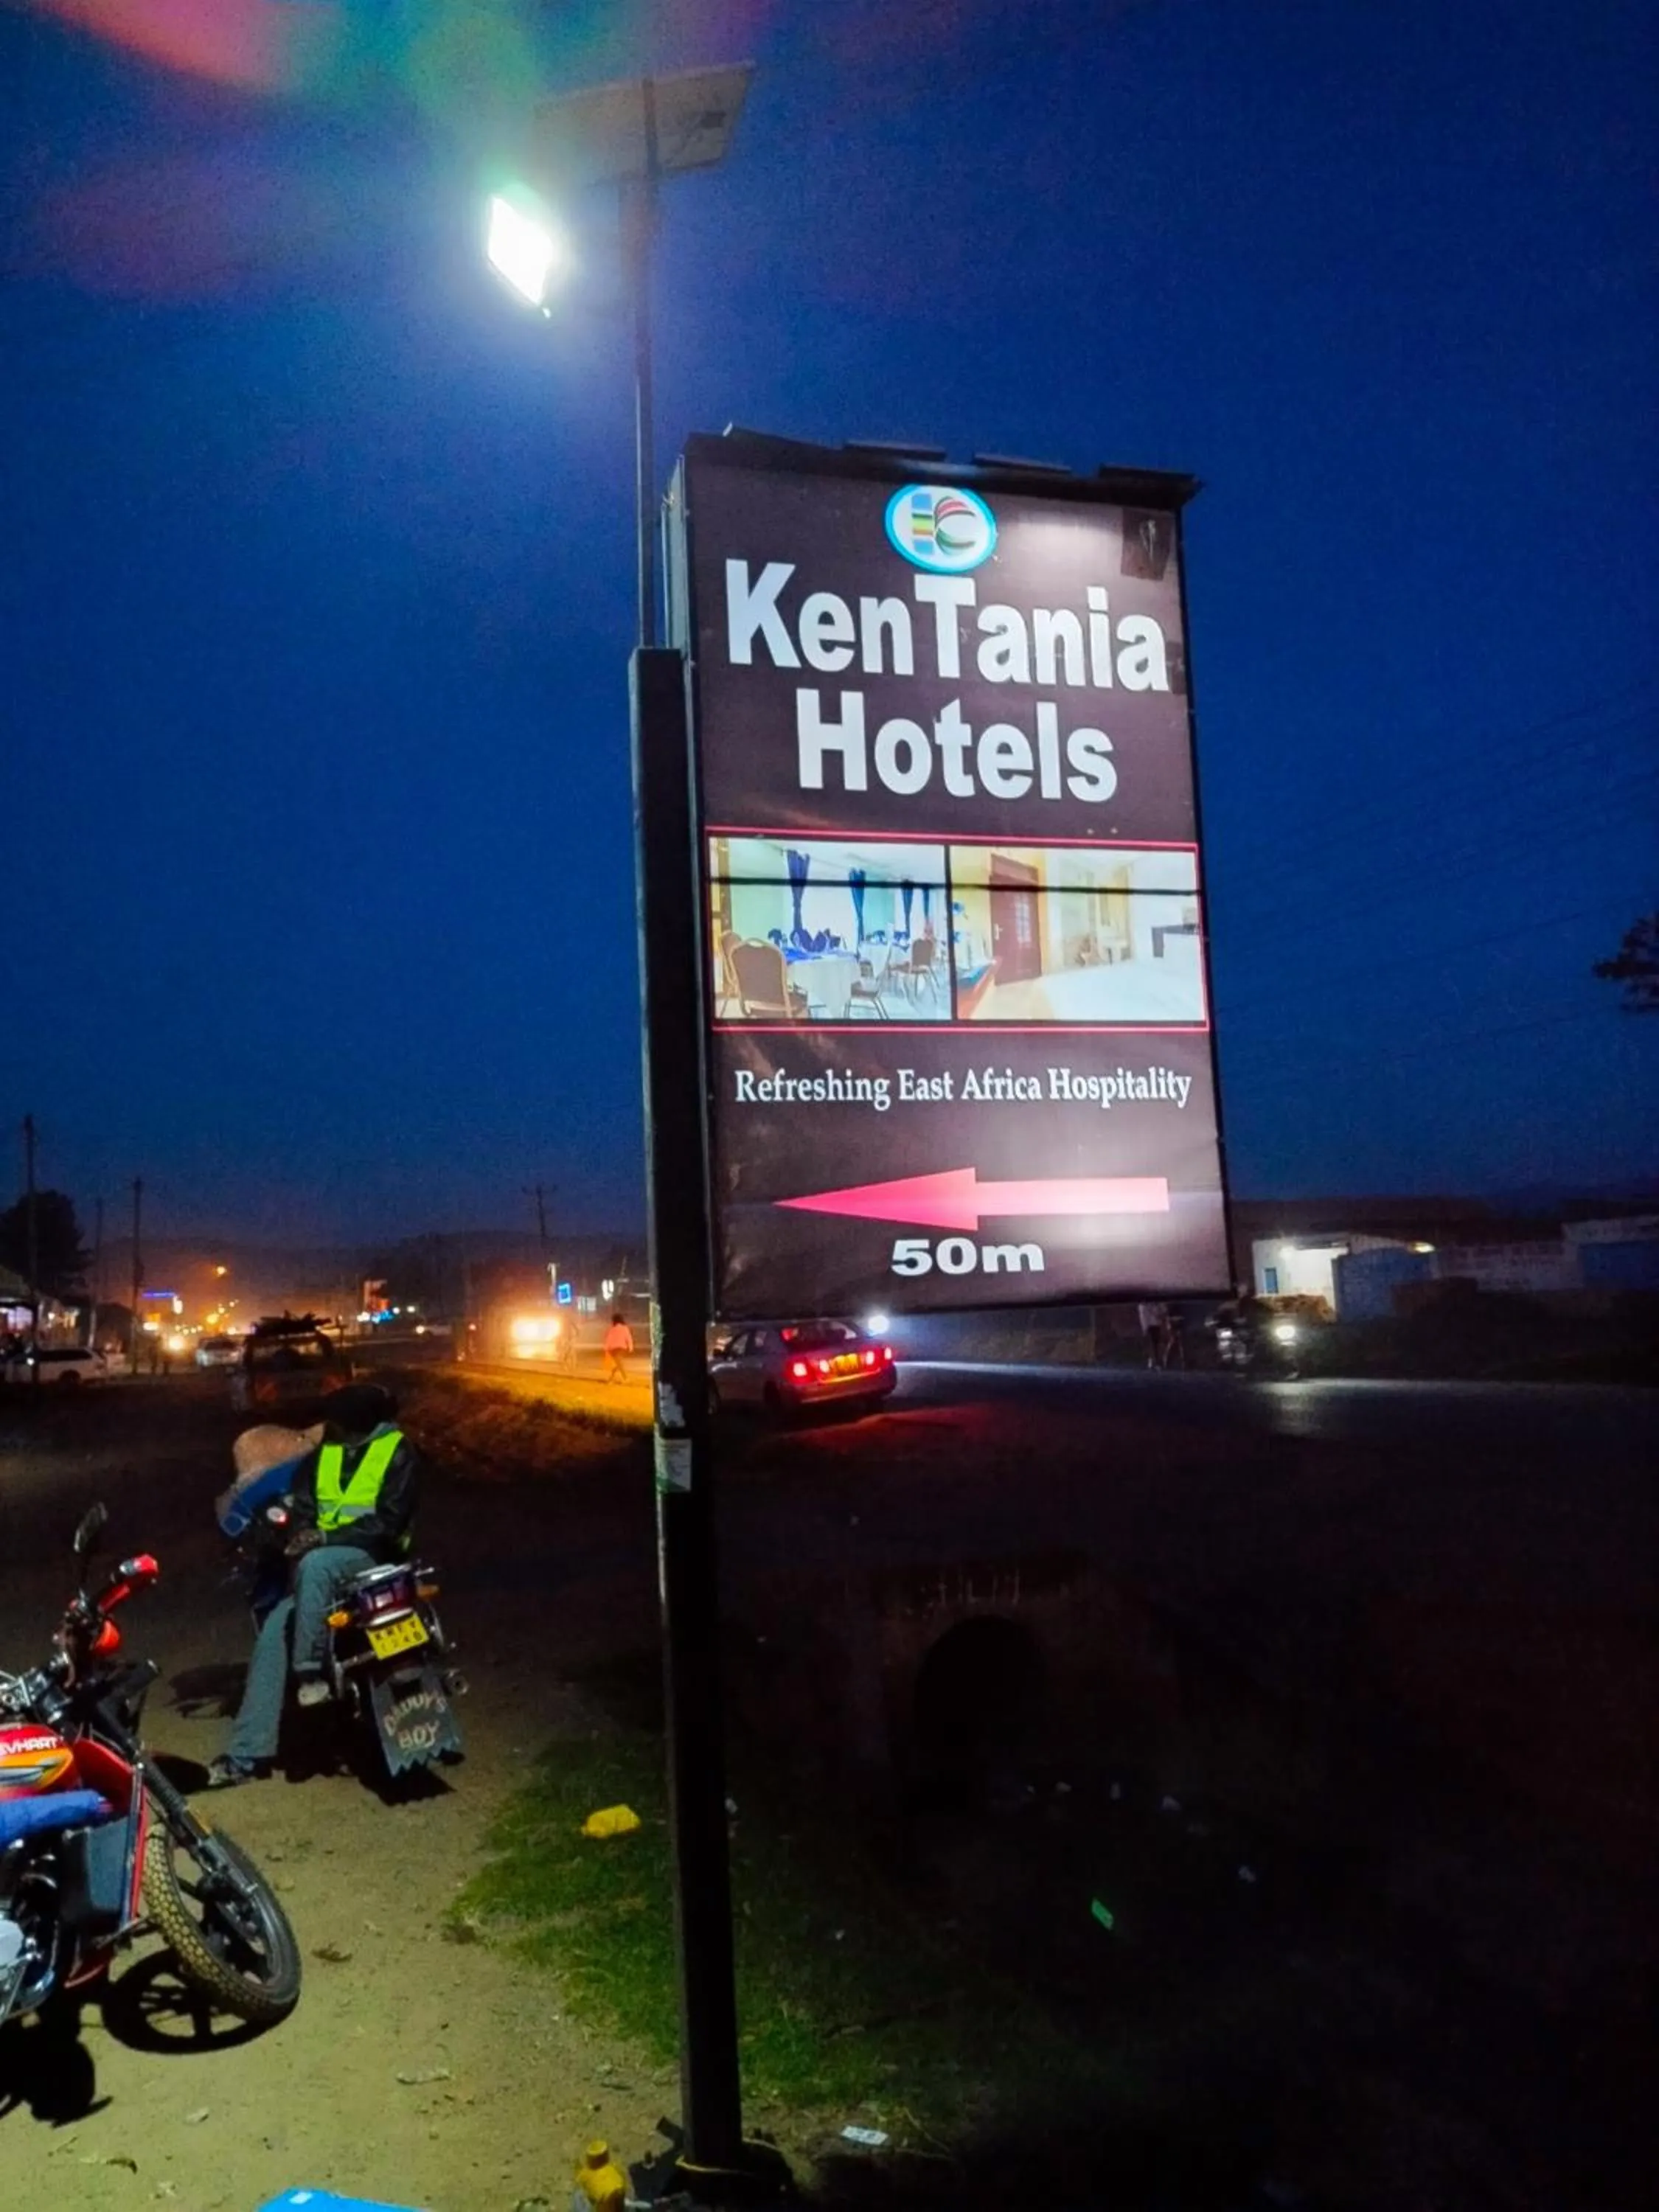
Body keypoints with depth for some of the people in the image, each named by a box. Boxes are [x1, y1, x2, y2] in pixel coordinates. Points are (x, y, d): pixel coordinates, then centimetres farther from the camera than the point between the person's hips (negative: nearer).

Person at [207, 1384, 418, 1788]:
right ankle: (247, 1754, -11)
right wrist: (302, 1535, -12)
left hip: (372, 1559, -6)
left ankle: (313, 1668, -24)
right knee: (273, 1633, -13)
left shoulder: (397, 1452, -6)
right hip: (321, 1564, 6)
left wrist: (327, 1536, -22)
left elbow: (388, 1522, -14)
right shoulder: (322, 1453, 13)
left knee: (317, 1565, -37)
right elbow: (302, 1509, 12)